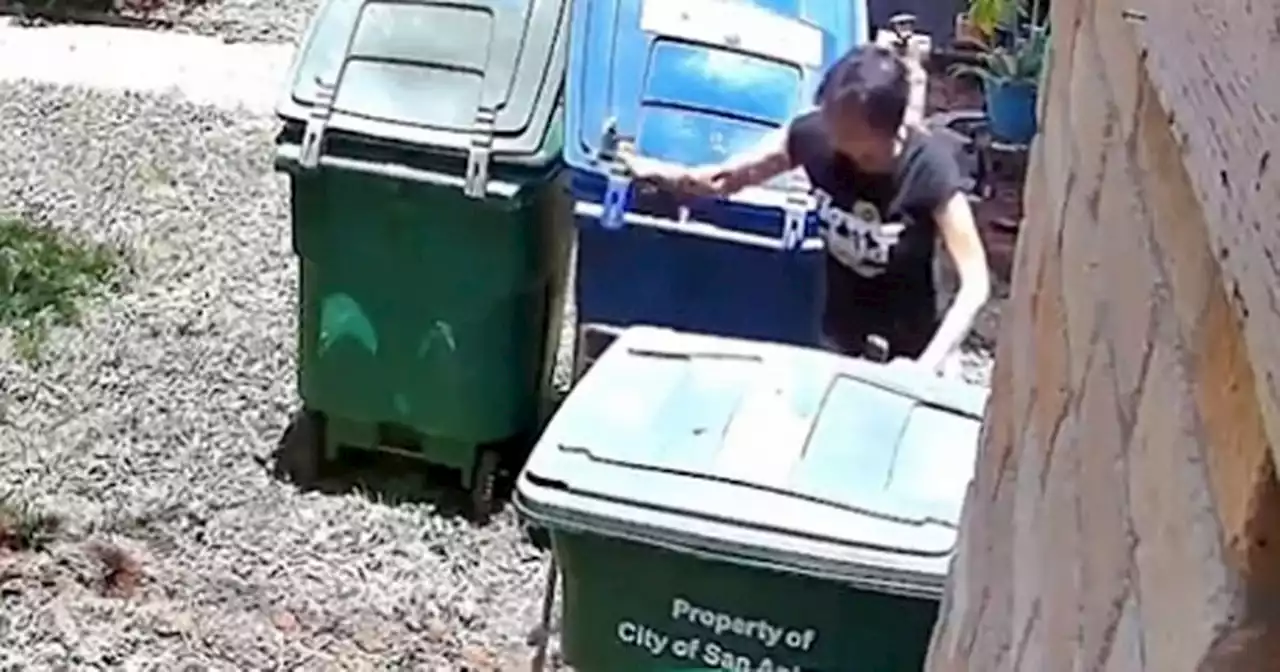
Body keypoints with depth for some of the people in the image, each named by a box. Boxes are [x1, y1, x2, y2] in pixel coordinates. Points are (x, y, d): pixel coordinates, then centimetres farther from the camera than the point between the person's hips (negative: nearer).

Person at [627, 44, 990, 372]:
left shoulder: (930, 171, -29)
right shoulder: (814, 134, -20)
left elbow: (975, 286, -27)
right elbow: (727, 179, -5)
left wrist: (924, 370, -37)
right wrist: (664, 175, -24)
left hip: (903, 347, -3)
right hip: (835, 333, 3)